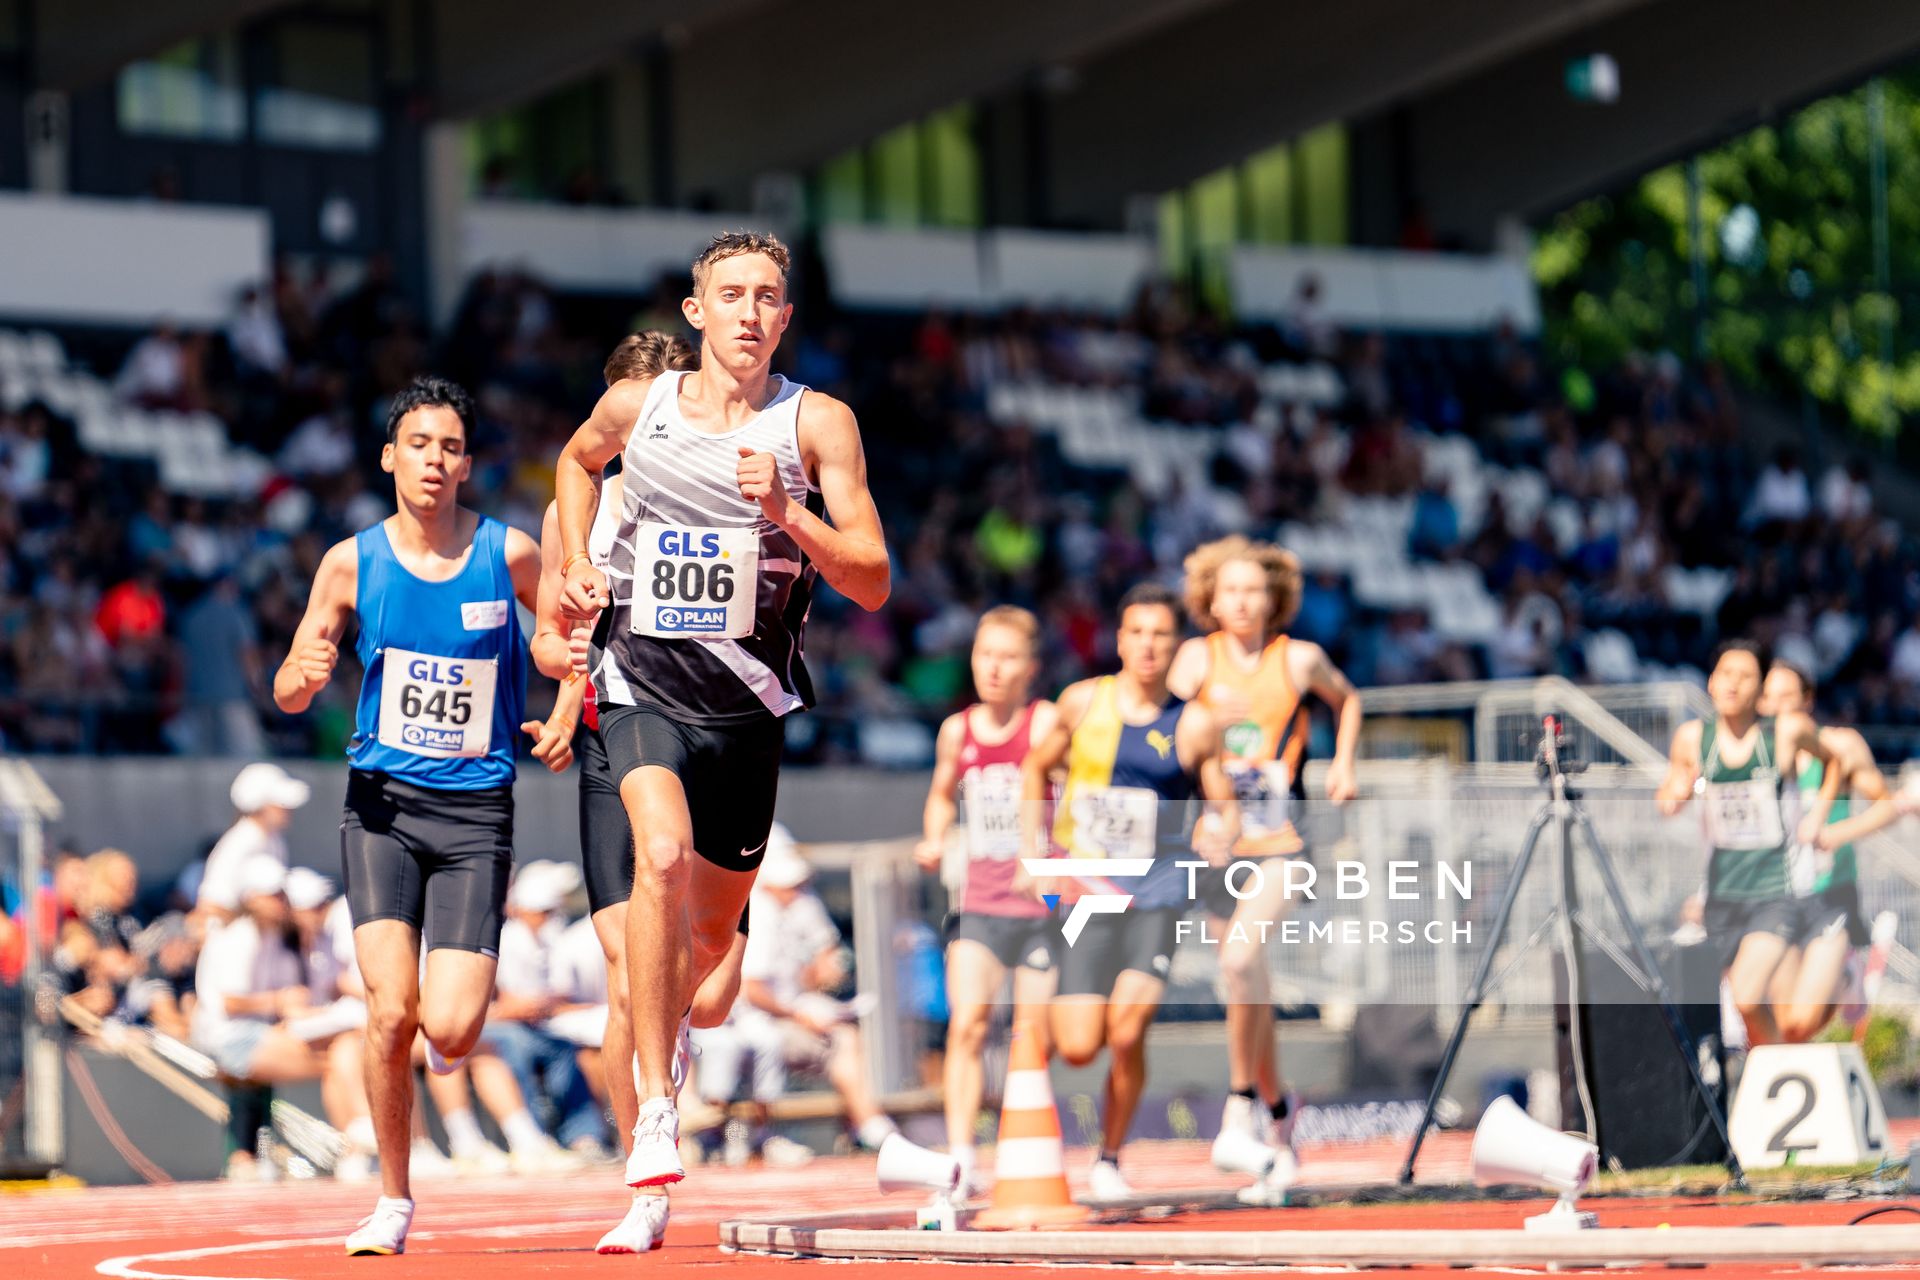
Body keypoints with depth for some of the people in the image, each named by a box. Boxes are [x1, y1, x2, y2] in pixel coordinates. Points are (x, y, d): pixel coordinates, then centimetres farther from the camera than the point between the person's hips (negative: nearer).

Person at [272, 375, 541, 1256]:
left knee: (450, 1031, -12)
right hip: (382, 803, 1)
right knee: (389, 1013, -13)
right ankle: (393, 1200, 6)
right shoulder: (353, 562, 0)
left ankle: (454, 1011, 28)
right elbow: (289, 693, 6)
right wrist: (306, 674, -18)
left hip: (476, 812, 0)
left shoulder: (508, 554, -3)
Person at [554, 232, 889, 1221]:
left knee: (714, 927, 15)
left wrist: (788, 514, -23)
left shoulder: (817, 424, -6)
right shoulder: (636, 407, -1)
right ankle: (654, 1107, -24)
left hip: (746, 701, 2)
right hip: (644, 684, -2)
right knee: (662, 858, -29)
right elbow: (579, 460, 24)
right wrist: (577, 563, 10)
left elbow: (873, 584, -9)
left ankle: (664, 1024, 51)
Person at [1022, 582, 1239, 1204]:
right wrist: (1031, 854, 7)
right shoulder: (1083, 702, 2)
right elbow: (1036, 769, 16)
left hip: (1156, 896, -1)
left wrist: (1219, 837, -19)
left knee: (1127, 1030, -18)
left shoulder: (1196, 725, -1)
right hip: (1081, 893, 1)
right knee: (1078, 1047, -8)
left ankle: (1109, 1162, 2)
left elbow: (1226, 808, 5)